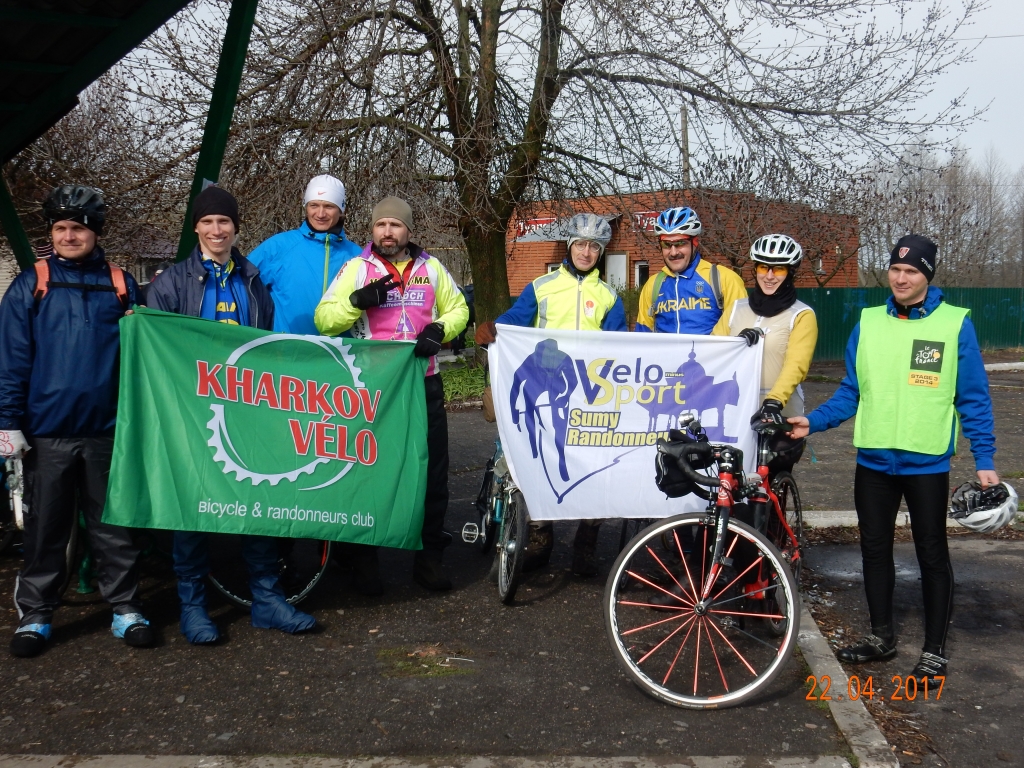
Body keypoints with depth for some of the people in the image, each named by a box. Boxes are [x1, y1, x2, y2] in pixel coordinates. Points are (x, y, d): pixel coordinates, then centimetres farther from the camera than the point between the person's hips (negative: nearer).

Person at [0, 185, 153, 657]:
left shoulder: (121, 285, 6)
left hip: (109, 431, 1)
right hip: (47, 432, 0)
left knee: (114, 527, 9)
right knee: (45, 528, 9)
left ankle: (125, 609, 19)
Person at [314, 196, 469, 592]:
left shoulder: (431, 268, 10)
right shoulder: (356, 268, 2)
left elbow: (458, 308, 19)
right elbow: (324, 320, -4)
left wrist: (440, 328, -3)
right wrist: (357, 300, -22)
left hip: (424, 382, 3)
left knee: (433, 469, 6)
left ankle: (429, 556, 20)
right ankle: (364, 558, 17)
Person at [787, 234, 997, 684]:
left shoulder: (955, 324, -4)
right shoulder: (868, 323, 5)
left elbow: (973, 399, -2)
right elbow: (851, 392, 9)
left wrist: (984, 461, -7)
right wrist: (813, 422, -5)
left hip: (927, 463, -3)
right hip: (873, 460, 4)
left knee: (932, 555, 5)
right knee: (875, 549, 12)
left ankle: (934, 651, 17)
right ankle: (881, 637, 28)